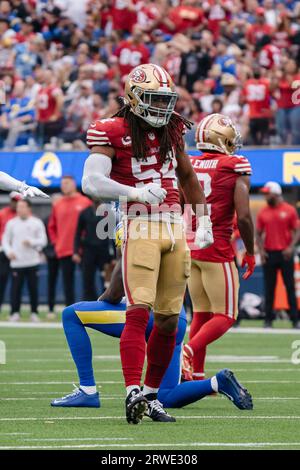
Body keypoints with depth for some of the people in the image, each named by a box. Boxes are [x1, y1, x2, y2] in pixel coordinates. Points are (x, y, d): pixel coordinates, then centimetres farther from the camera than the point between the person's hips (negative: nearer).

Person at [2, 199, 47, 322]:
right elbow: (5, 239, 12)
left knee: (33, 288, 1)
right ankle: (15, 313, 4)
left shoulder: (37, 223, 4)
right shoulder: (11, 223, 8)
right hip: (16, 262, 1)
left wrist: (31, 242, -14)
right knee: (15, 288, -3)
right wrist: (8, 251, -5)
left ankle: (34, 313, 10)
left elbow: (43, 240, 2)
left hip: (32, 262, -1)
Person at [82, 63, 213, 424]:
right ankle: (133, 392, -24)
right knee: (139, 312, -18)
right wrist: (136, 193, -24)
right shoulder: (113, 132, -5)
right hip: (140, 228, -6)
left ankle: (151, 395, 16)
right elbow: (91, 183, -15)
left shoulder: (171, 130, 14)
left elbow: (188, 178, 27)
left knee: (169, 319, 6)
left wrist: (204, 222, 23)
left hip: (174, 228, 6)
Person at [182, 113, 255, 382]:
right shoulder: (235, 167, -8)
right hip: (217, 248, -6)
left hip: (189, 247, 6)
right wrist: (250, 252, 1)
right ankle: (188, 352, -19)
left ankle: (196, 376, 11)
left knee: (201, 313, 15)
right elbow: (243, 216, -12)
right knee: (225, 316, 2)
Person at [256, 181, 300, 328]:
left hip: (285, 254, -2)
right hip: (268, 254, 2)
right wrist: (261, 250, -3)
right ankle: (268, 320, 5)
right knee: (269, 288, 2)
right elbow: (258, 234, 11)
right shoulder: (263, 212, 8)